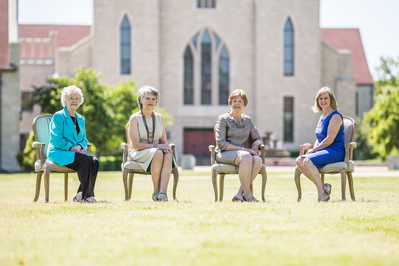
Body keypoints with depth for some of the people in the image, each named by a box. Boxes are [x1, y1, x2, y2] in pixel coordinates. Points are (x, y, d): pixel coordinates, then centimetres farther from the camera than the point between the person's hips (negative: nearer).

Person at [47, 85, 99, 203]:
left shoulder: (80, 119, 19)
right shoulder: (58, 116, -3)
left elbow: (84, 139, 20)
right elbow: (56, 140, -11)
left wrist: (80, 146, -3)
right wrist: (72, 147, -16)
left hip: (76, 152, 7)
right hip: (58, 153, -7)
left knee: (95, 161, -24)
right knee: (85, 160, -32)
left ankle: (81, 194, -24)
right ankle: (87, 194, -29)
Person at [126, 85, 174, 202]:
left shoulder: (160, 118, 14)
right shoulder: (135, 118, -2)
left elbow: (164, 141, 14)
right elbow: (136, 145, -9)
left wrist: (166, 147, -11)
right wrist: (156, 146, -19)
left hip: (157, 150, 4)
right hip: (138, 154, -4)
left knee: (168, 154, -32)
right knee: (158, 153, -36)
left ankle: (163, 192, -46)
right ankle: (156, 192, -28)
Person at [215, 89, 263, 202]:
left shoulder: (247, 120, 17)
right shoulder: (223, 119, 1)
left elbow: (257, 138, 23)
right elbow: (221, 143, -9)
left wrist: (255, 146, -3)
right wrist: (243, 149, -17)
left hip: (243, 153, 5)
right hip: (225, 154, -5)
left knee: (257, 160, -31)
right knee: (246, 157, -38)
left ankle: (239, 195, -28)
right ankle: (247, 194, -31)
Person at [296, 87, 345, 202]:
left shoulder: (335, 116, -8)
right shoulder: (322, 117, 21)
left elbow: (329, 140, -16)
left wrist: (314, 150, -11)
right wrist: (312, 146, 5)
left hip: (336, 151, -9)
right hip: (323, 151, 9)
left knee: (308, 161, -29)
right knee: (299, 161, -13)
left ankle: (322, 193, -22)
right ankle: (322, 187, -15)